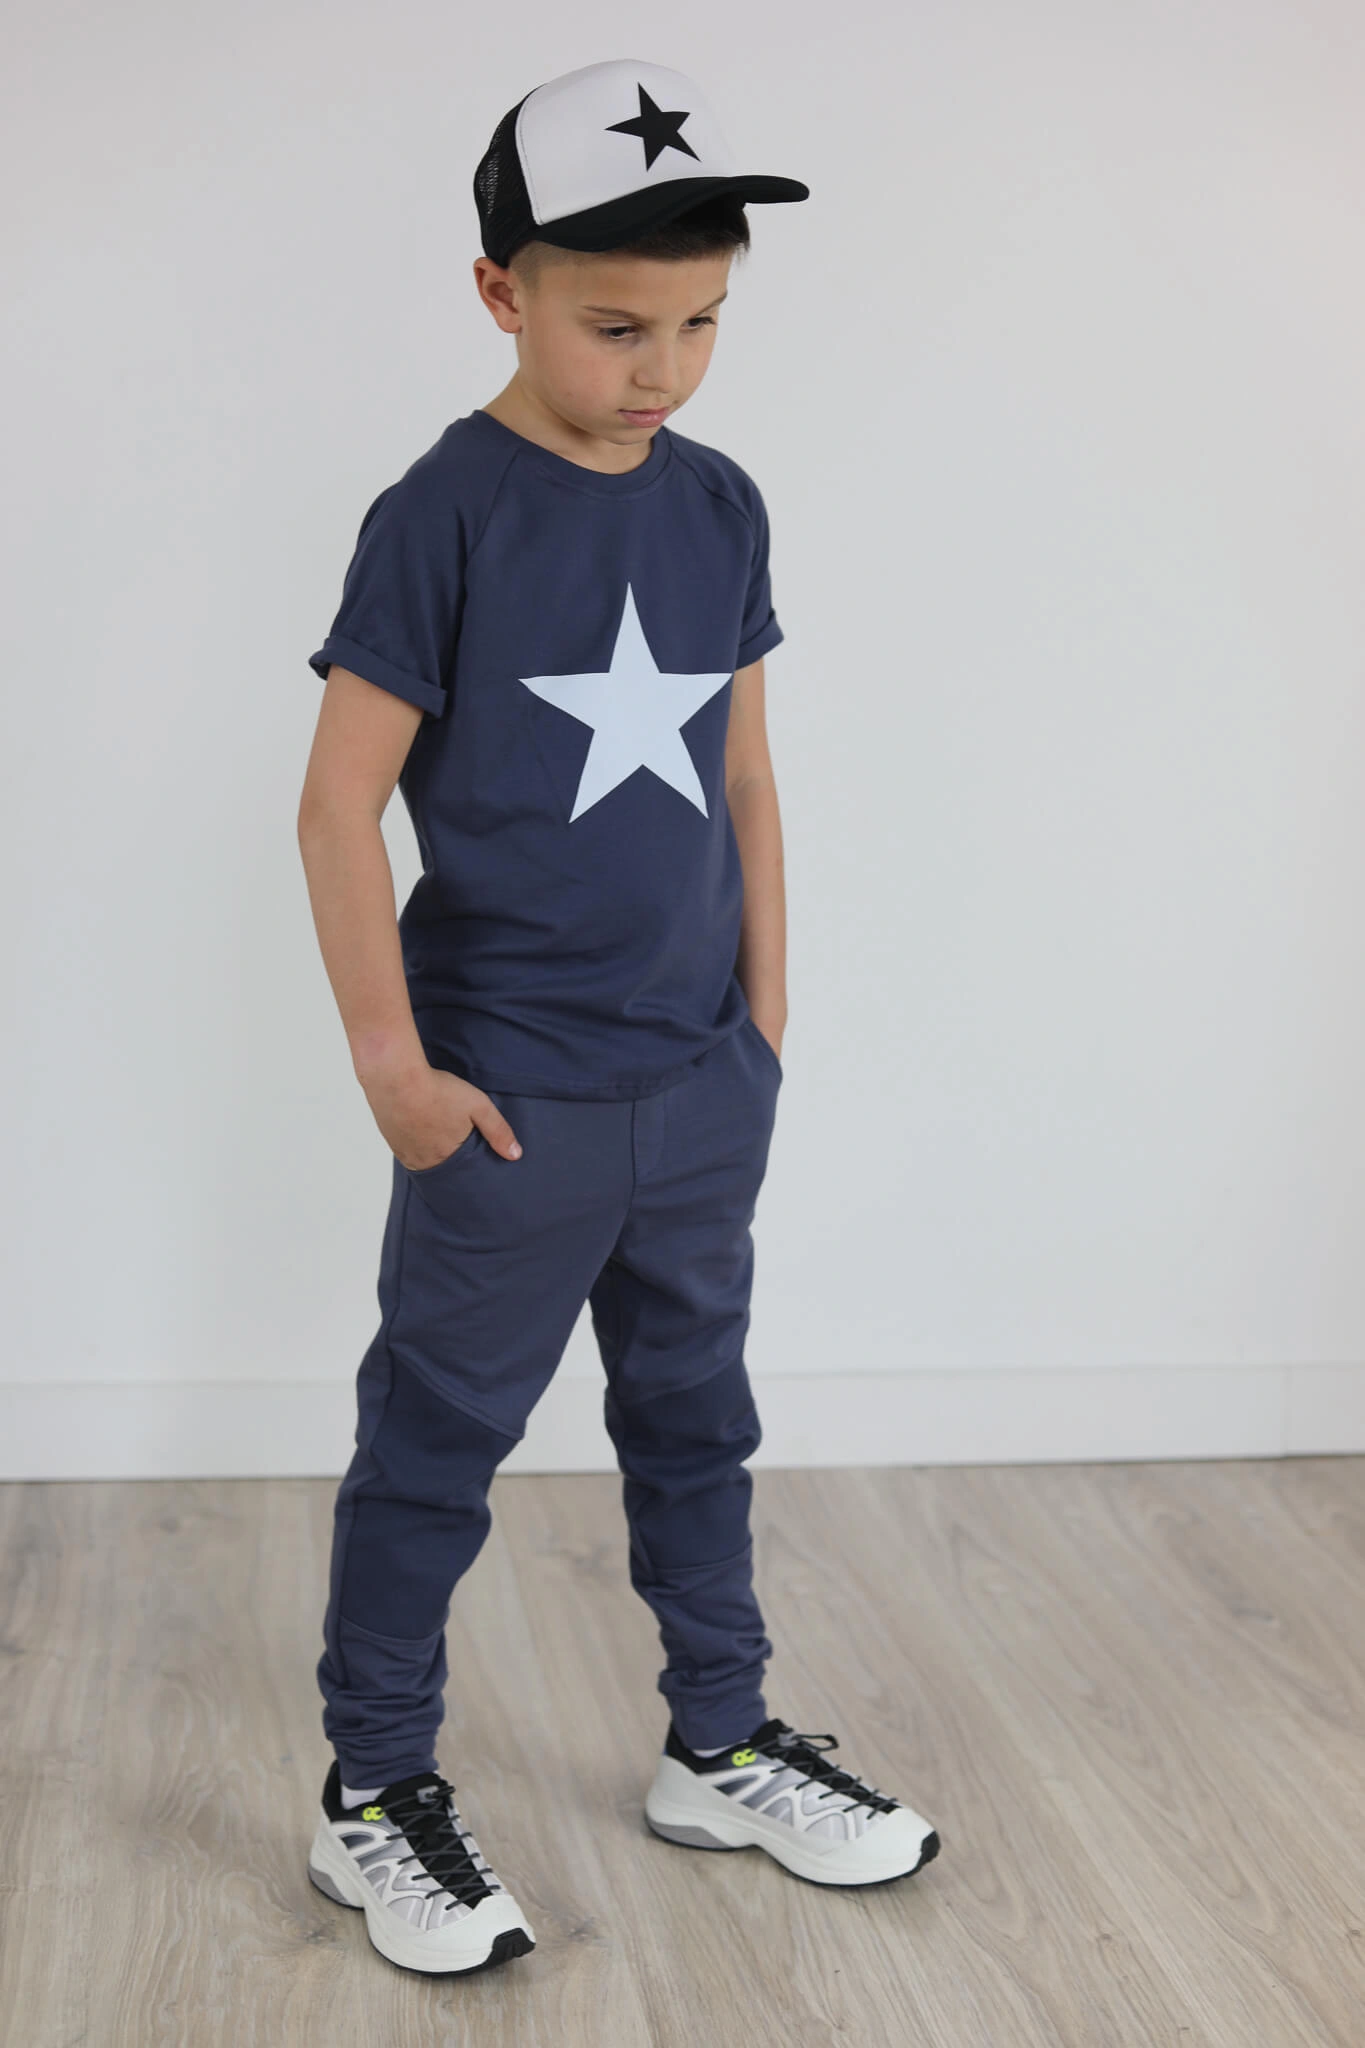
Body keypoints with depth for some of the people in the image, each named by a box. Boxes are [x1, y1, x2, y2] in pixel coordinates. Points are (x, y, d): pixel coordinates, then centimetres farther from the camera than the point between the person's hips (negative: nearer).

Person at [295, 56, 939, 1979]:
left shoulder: (723, 506, 4)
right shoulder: (444, 516, -12)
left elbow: (742, 777, 10)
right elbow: (340, 802, -12)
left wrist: (766, 1021, 9)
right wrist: (393, 1065, -13)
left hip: (702, 1087, 6)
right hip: (512, 1097, -5)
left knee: (697, 1417, 18)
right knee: (436, 1442, 8)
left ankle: (720, 1748, 36)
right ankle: (374, 1797, 24)